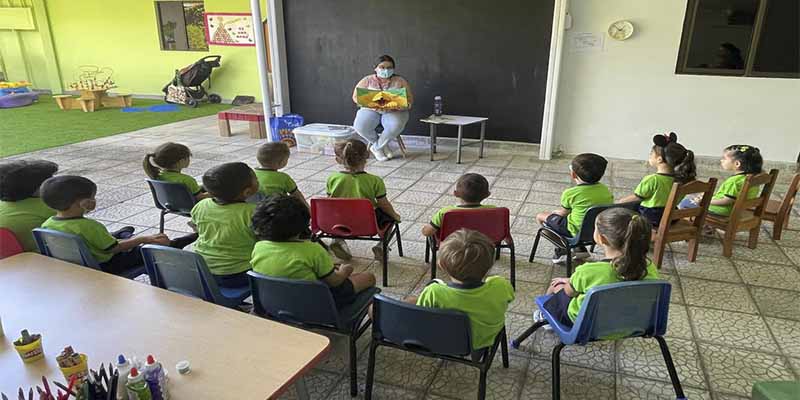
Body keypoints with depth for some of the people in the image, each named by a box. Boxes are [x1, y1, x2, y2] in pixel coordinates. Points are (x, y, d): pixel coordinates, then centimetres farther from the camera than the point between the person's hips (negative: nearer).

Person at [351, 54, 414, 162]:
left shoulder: (400, 81, 7)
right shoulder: (367, 80, 7)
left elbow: (410, 99, 3)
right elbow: (356, 97, 4)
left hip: (394, 111, 0)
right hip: (371, 110, 1)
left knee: (395, 126, -36)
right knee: (360, 126, -31)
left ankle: (376, 147, -9)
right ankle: (383, 146, -6)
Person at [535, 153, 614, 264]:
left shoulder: (570, 193, -21)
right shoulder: (606, 190, -6)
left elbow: (563, 213, -7)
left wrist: (554, 212, 17)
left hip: (577, 232, -6)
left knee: (540, 216, 11)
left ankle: (562, 250, 10)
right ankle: (580, 249, 24)